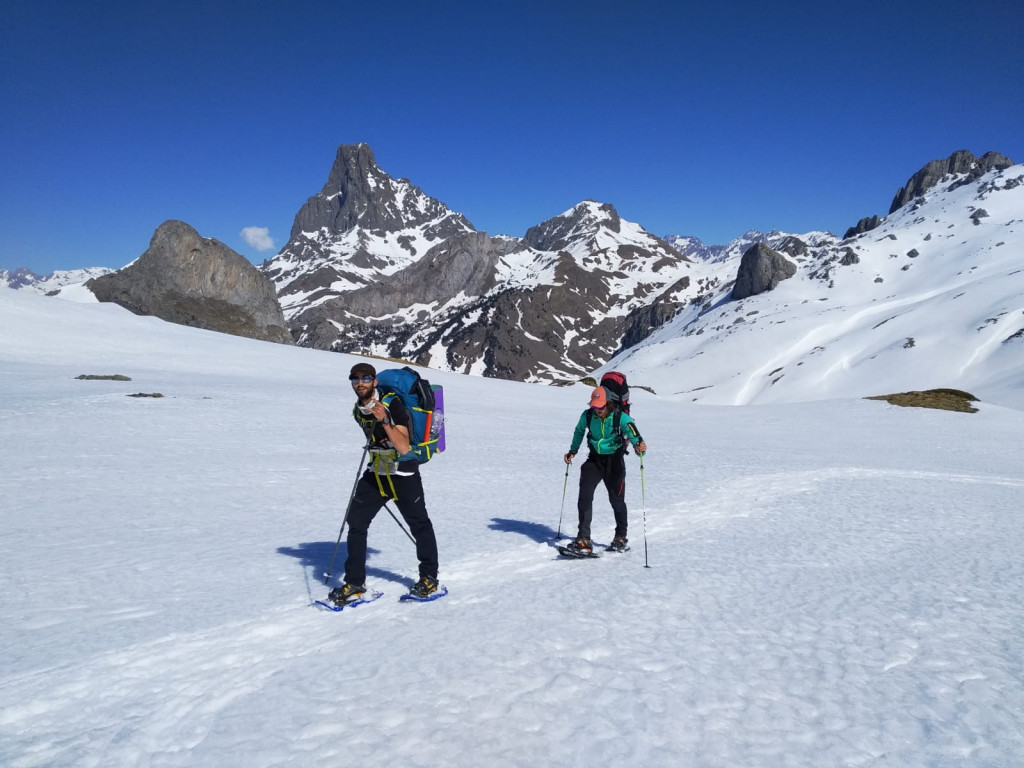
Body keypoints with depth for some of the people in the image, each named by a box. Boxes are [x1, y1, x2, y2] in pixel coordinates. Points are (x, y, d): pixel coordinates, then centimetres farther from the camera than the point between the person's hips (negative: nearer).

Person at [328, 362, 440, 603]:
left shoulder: (393, 404, -19)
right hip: (375, 473, 6)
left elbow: (404, 447, -27)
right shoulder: (358, 411, 3)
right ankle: (354, 583, 8)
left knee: (419, 525, 6)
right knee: (356, 522, -2)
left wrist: (385, 420, -35)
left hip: (403, 474, -6)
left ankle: (429, 577, 23)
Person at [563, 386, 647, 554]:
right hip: (594, 459, 3)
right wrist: (573, 451, 19)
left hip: (614, 461, -2)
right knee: (584, 496, -12)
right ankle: (583, 541, -8)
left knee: (616, 500, 8)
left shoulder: (621, 417, -19)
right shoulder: (587, 416, -9)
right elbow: (579, 431, 13)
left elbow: (633, 433, -28)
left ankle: (621, 537, 32)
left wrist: (640, 447, -50)